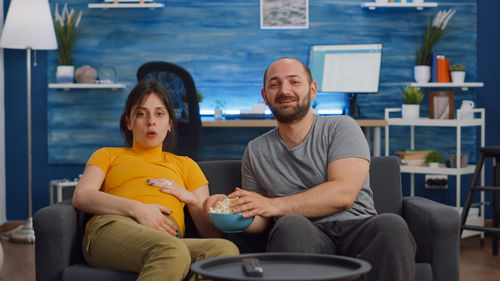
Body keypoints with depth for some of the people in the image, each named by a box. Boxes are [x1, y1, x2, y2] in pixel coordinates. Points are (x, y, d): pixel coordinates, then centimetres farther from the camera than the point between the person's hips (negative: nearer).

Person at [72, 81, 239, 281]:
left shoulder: (185, 165, 37)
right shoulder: (108, 155, 33)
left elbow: (211, 232, 28)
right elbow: (81, 197, 9)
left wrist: (191, 198, 8)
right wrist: (137, 209, -5)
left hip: (168, 238, 3)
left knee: (226, 249, -35)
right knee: (174, 252, -41)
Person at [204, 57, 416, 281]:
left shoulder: (341, 128, 8)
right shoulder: (256, 151, 19)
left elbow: (344, 192, -9)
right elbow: (259, 221, 22)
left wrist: (274, 205, -14)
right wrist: (232, 211, -3)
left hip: (357, 228, 0)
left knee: (391, 225, -34)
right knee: (291, 225, -36)